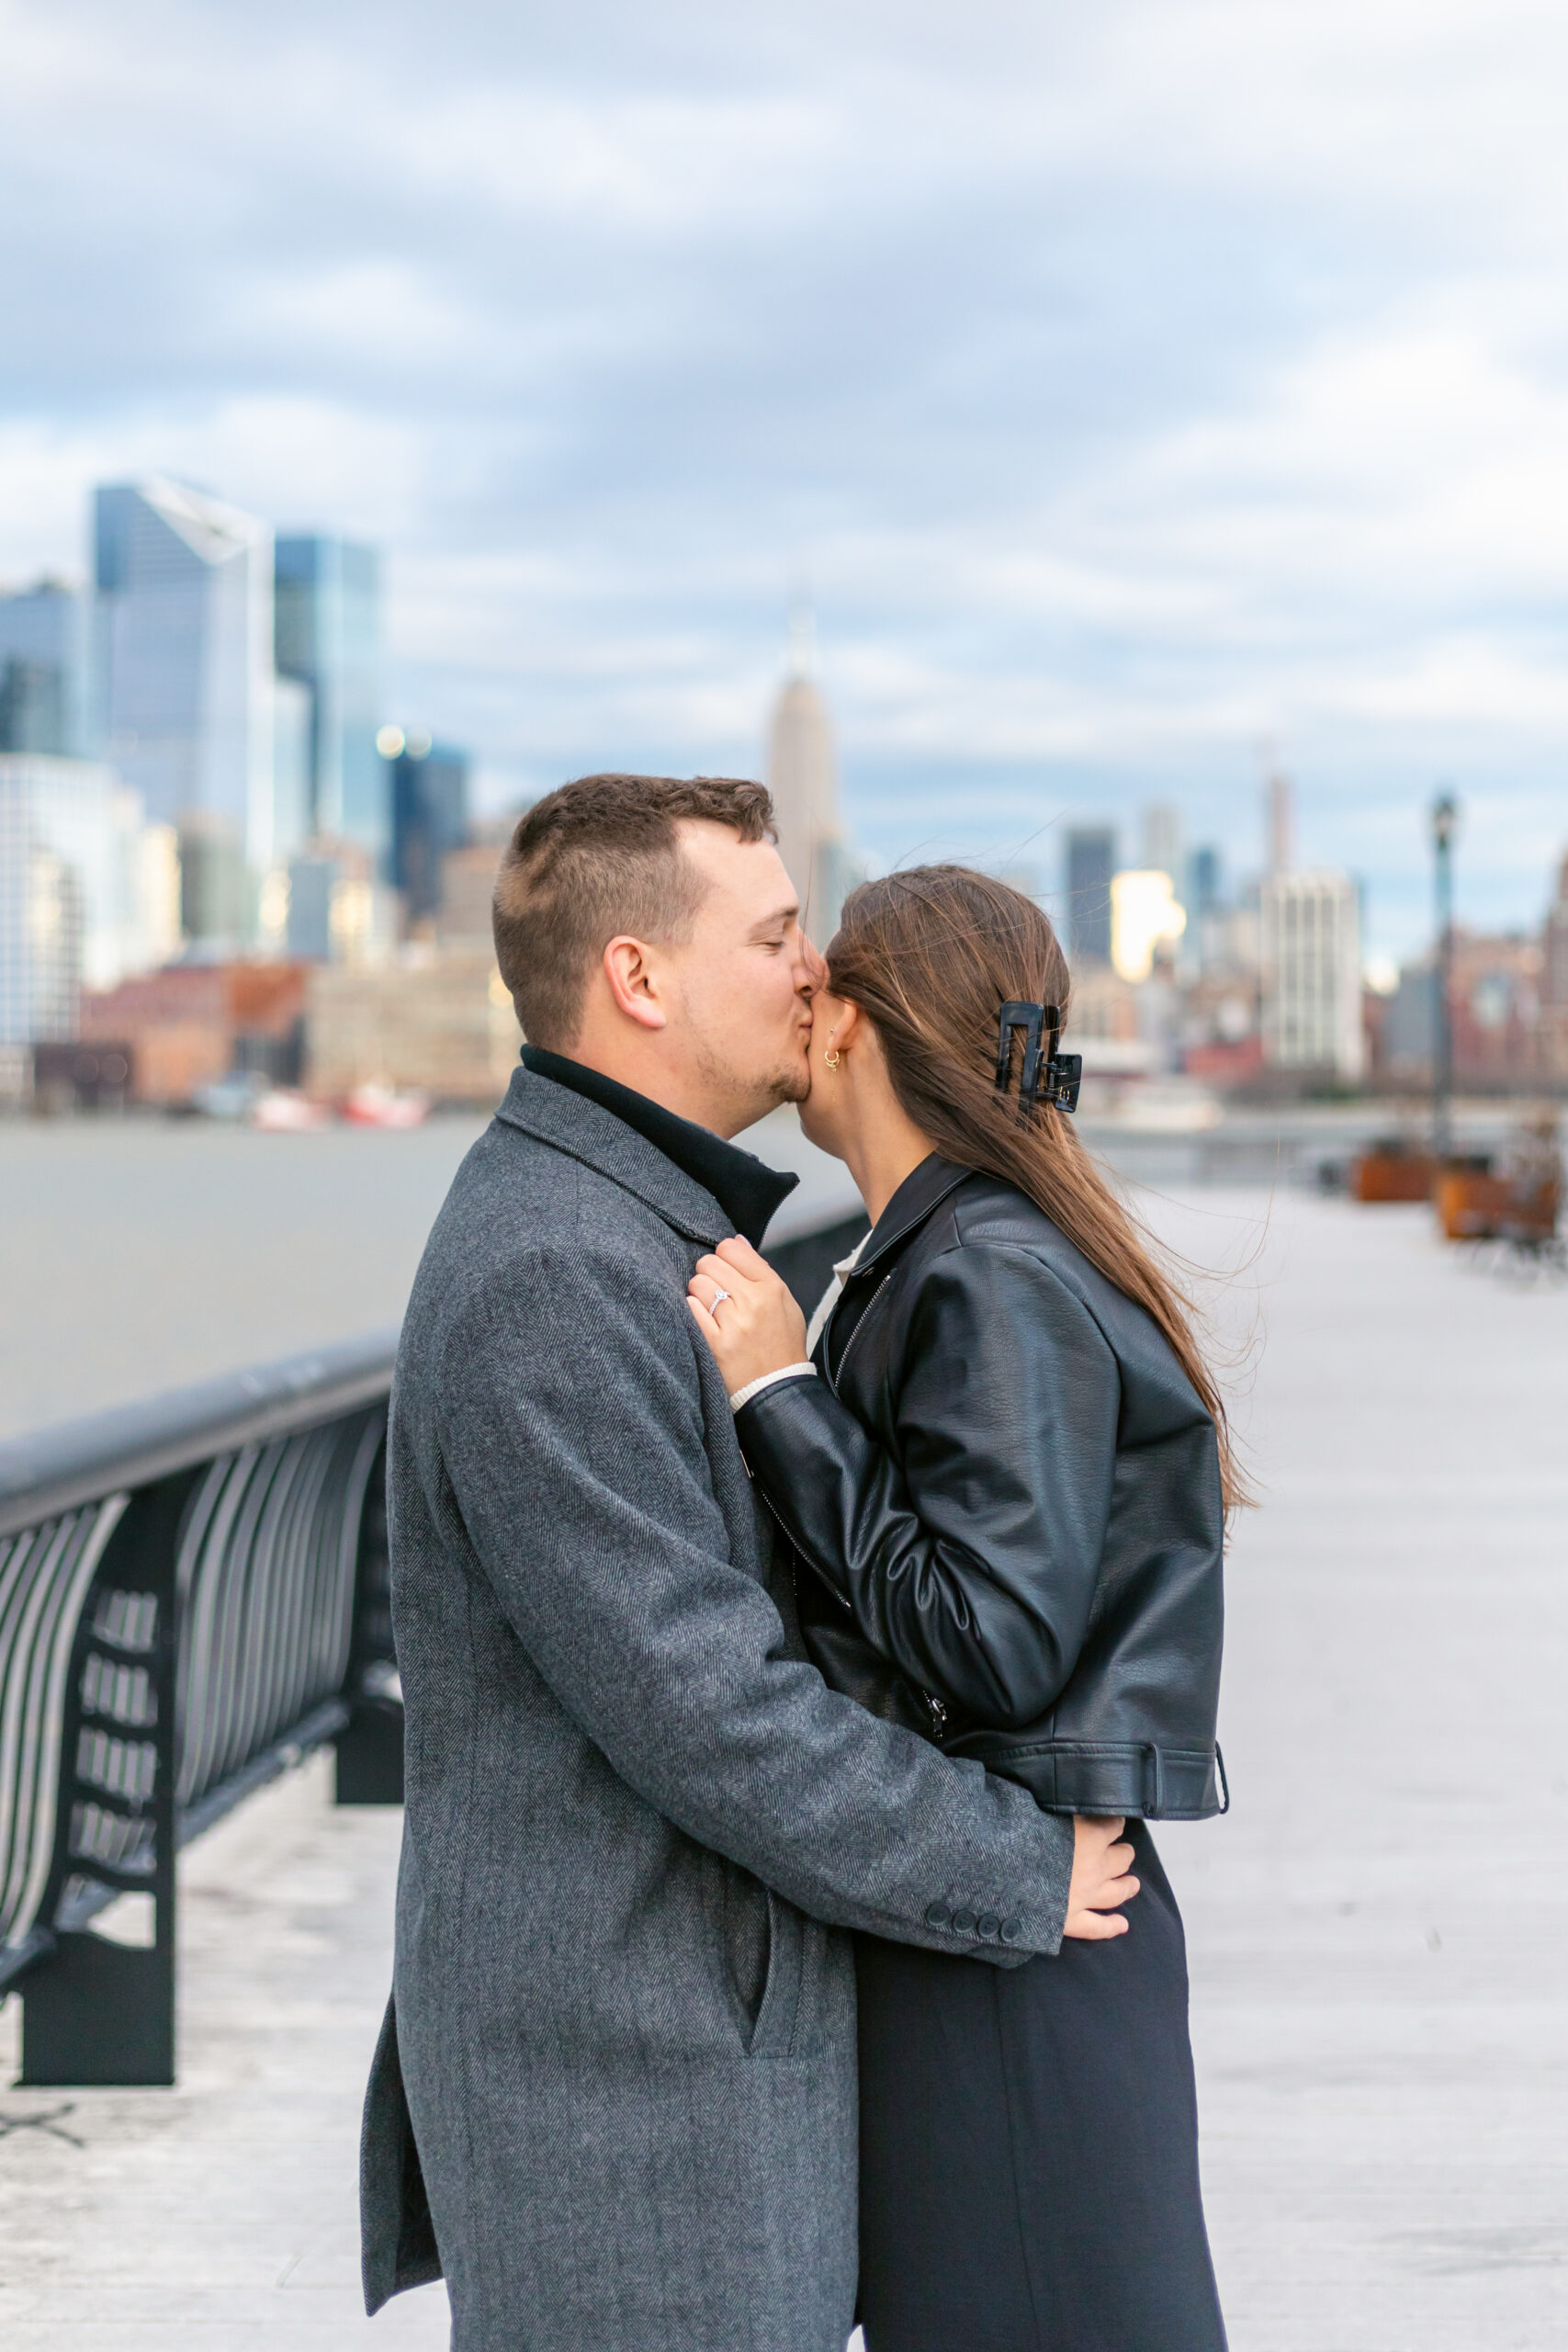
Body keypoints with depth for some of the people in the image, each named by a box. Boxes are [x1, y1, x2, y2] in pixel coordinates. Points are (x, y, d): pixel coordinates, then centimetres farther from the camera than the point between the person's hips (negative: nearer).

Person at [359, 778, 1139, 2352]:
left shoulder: (642, 1229, 13)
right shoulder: (550, 1275, -21)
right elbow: (696, 1701, -23)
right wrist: (1020, 1875, -14)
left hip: (697, 2013, 10)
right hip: (622, 2058, -10)